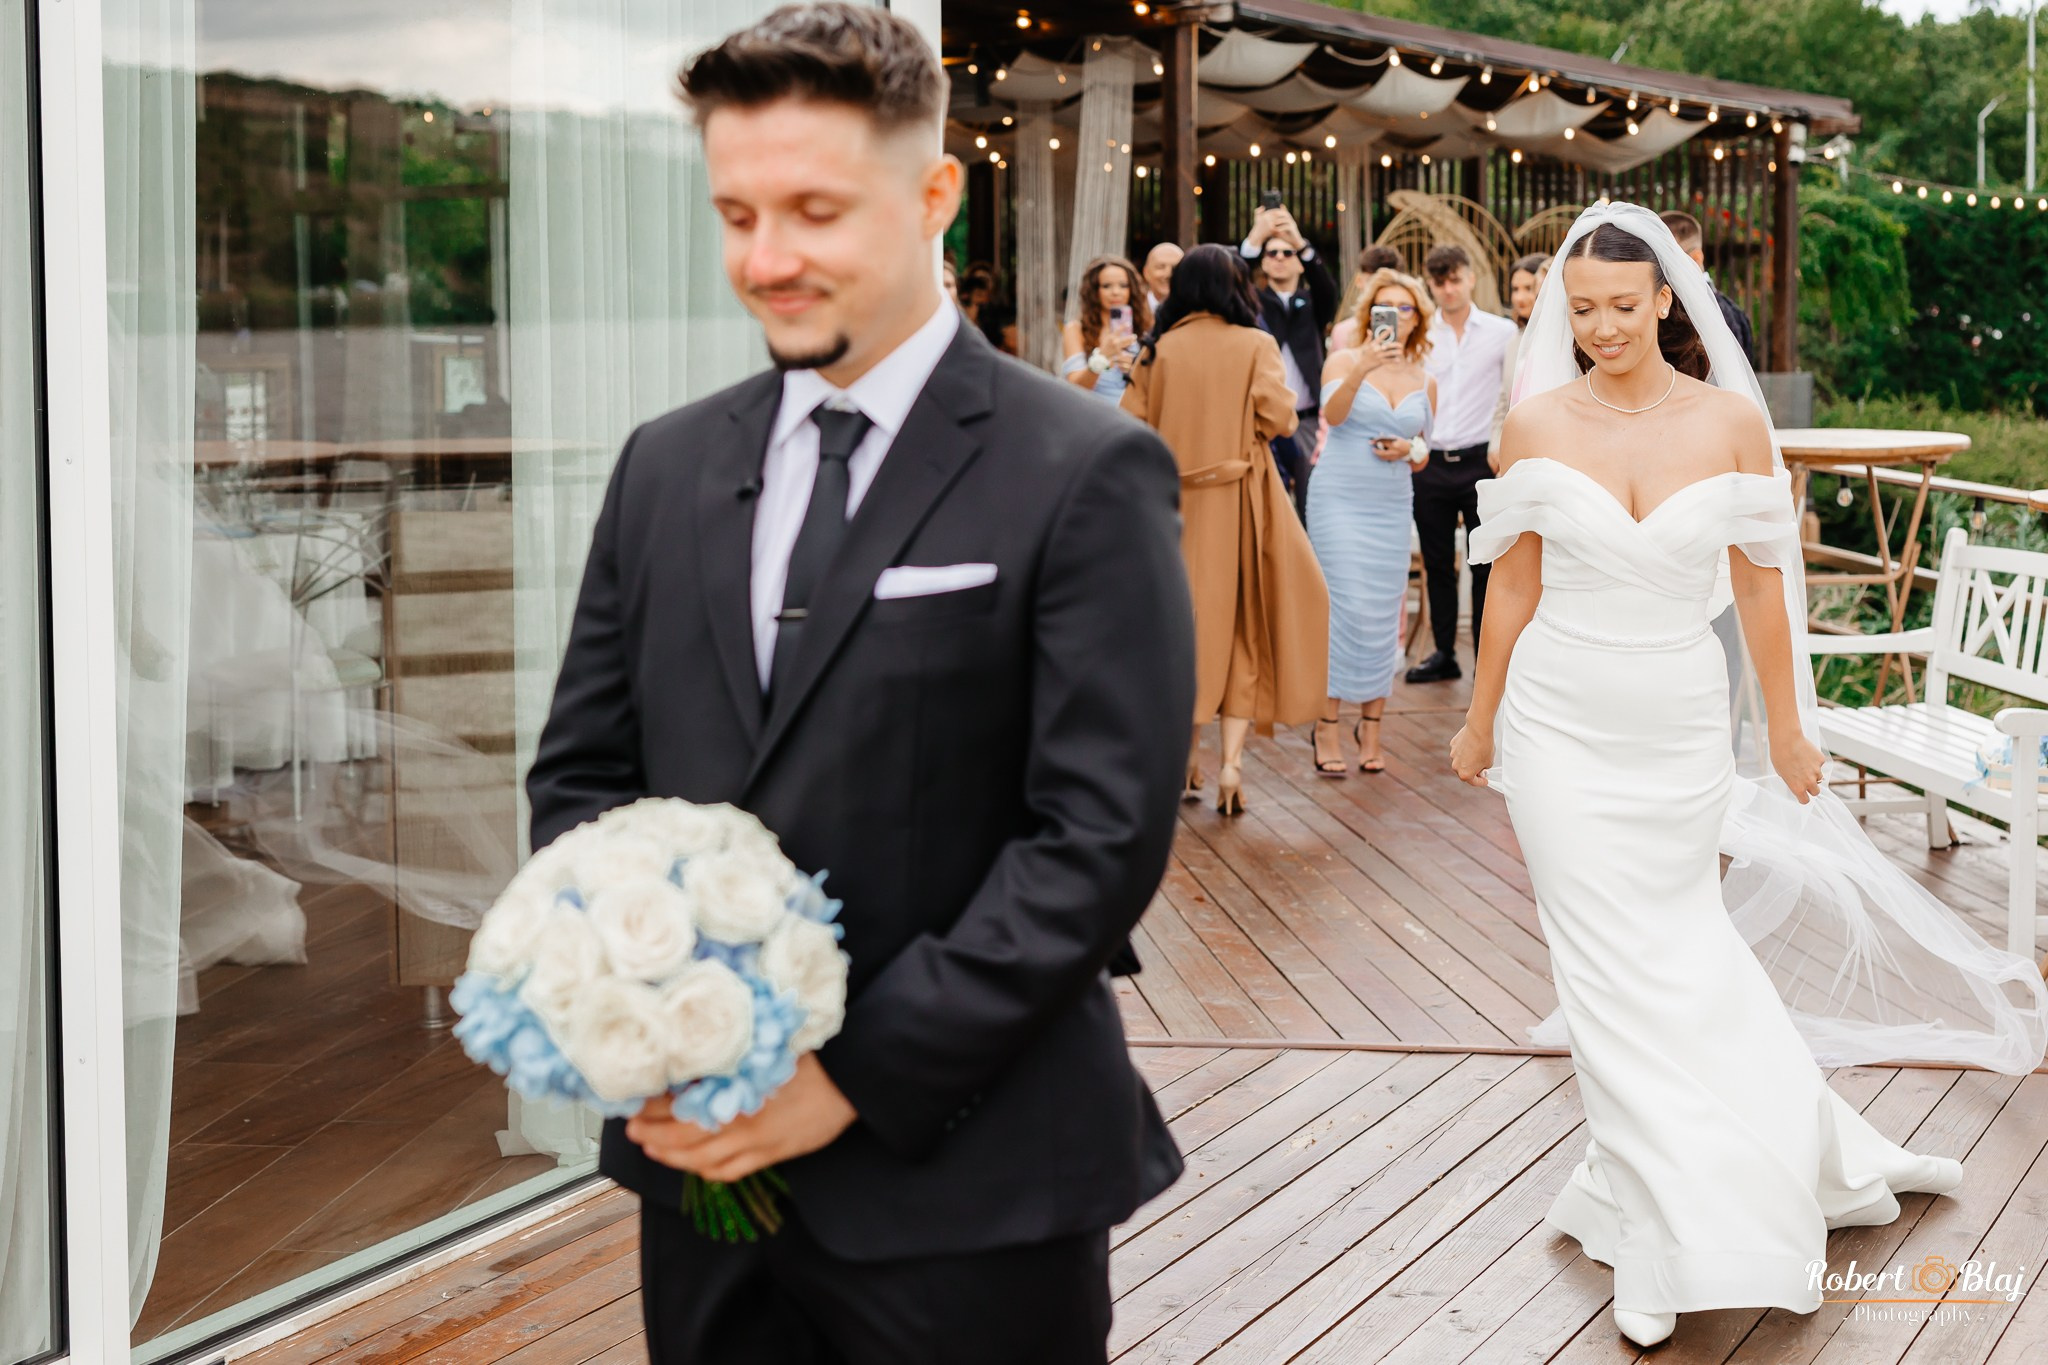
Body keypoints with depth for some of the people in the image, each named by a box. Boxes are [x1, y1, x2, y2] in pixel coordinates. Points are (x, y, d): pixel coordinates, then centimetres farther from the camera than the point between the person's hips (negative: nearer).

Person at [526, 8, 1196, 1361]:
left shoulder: (1086, 475, -8)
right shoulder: (667, 467, 9)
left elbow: (1102, 836, -13)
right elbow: (580, 775, 11)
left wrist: (858, 1073, -16)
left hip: (963, 1194, -4)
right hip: (701, 1160, 5)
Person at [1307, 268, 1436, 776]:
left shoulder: (1425, 381, 11)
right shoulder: (1345, 361, -2)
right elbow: (1332, 413, -20)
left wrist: (1407, 449, -2)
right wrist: (1361, 371, -36)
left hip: (1392, 506, 4)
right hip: (1340, 500, -4)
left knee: (1383, 617, 3)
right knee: (1349, 609, -12)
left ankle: (1371, 726, 12)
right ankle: (1327, 727, -5)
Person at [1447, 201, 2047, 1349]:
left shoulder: (1731, 419, -5)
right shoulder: (1539, 424, -5)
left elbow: (1761, 584, 2)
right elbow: (1514, 586, 3)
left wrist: (1788, 728, 8)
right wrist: (1481, 724, 9)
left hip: (1679, 724, 0)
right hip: (1561, 723, 0)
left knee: (1676, 946, 9)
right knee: (1609, 964, 3)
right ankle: (1663, 1235, 15)